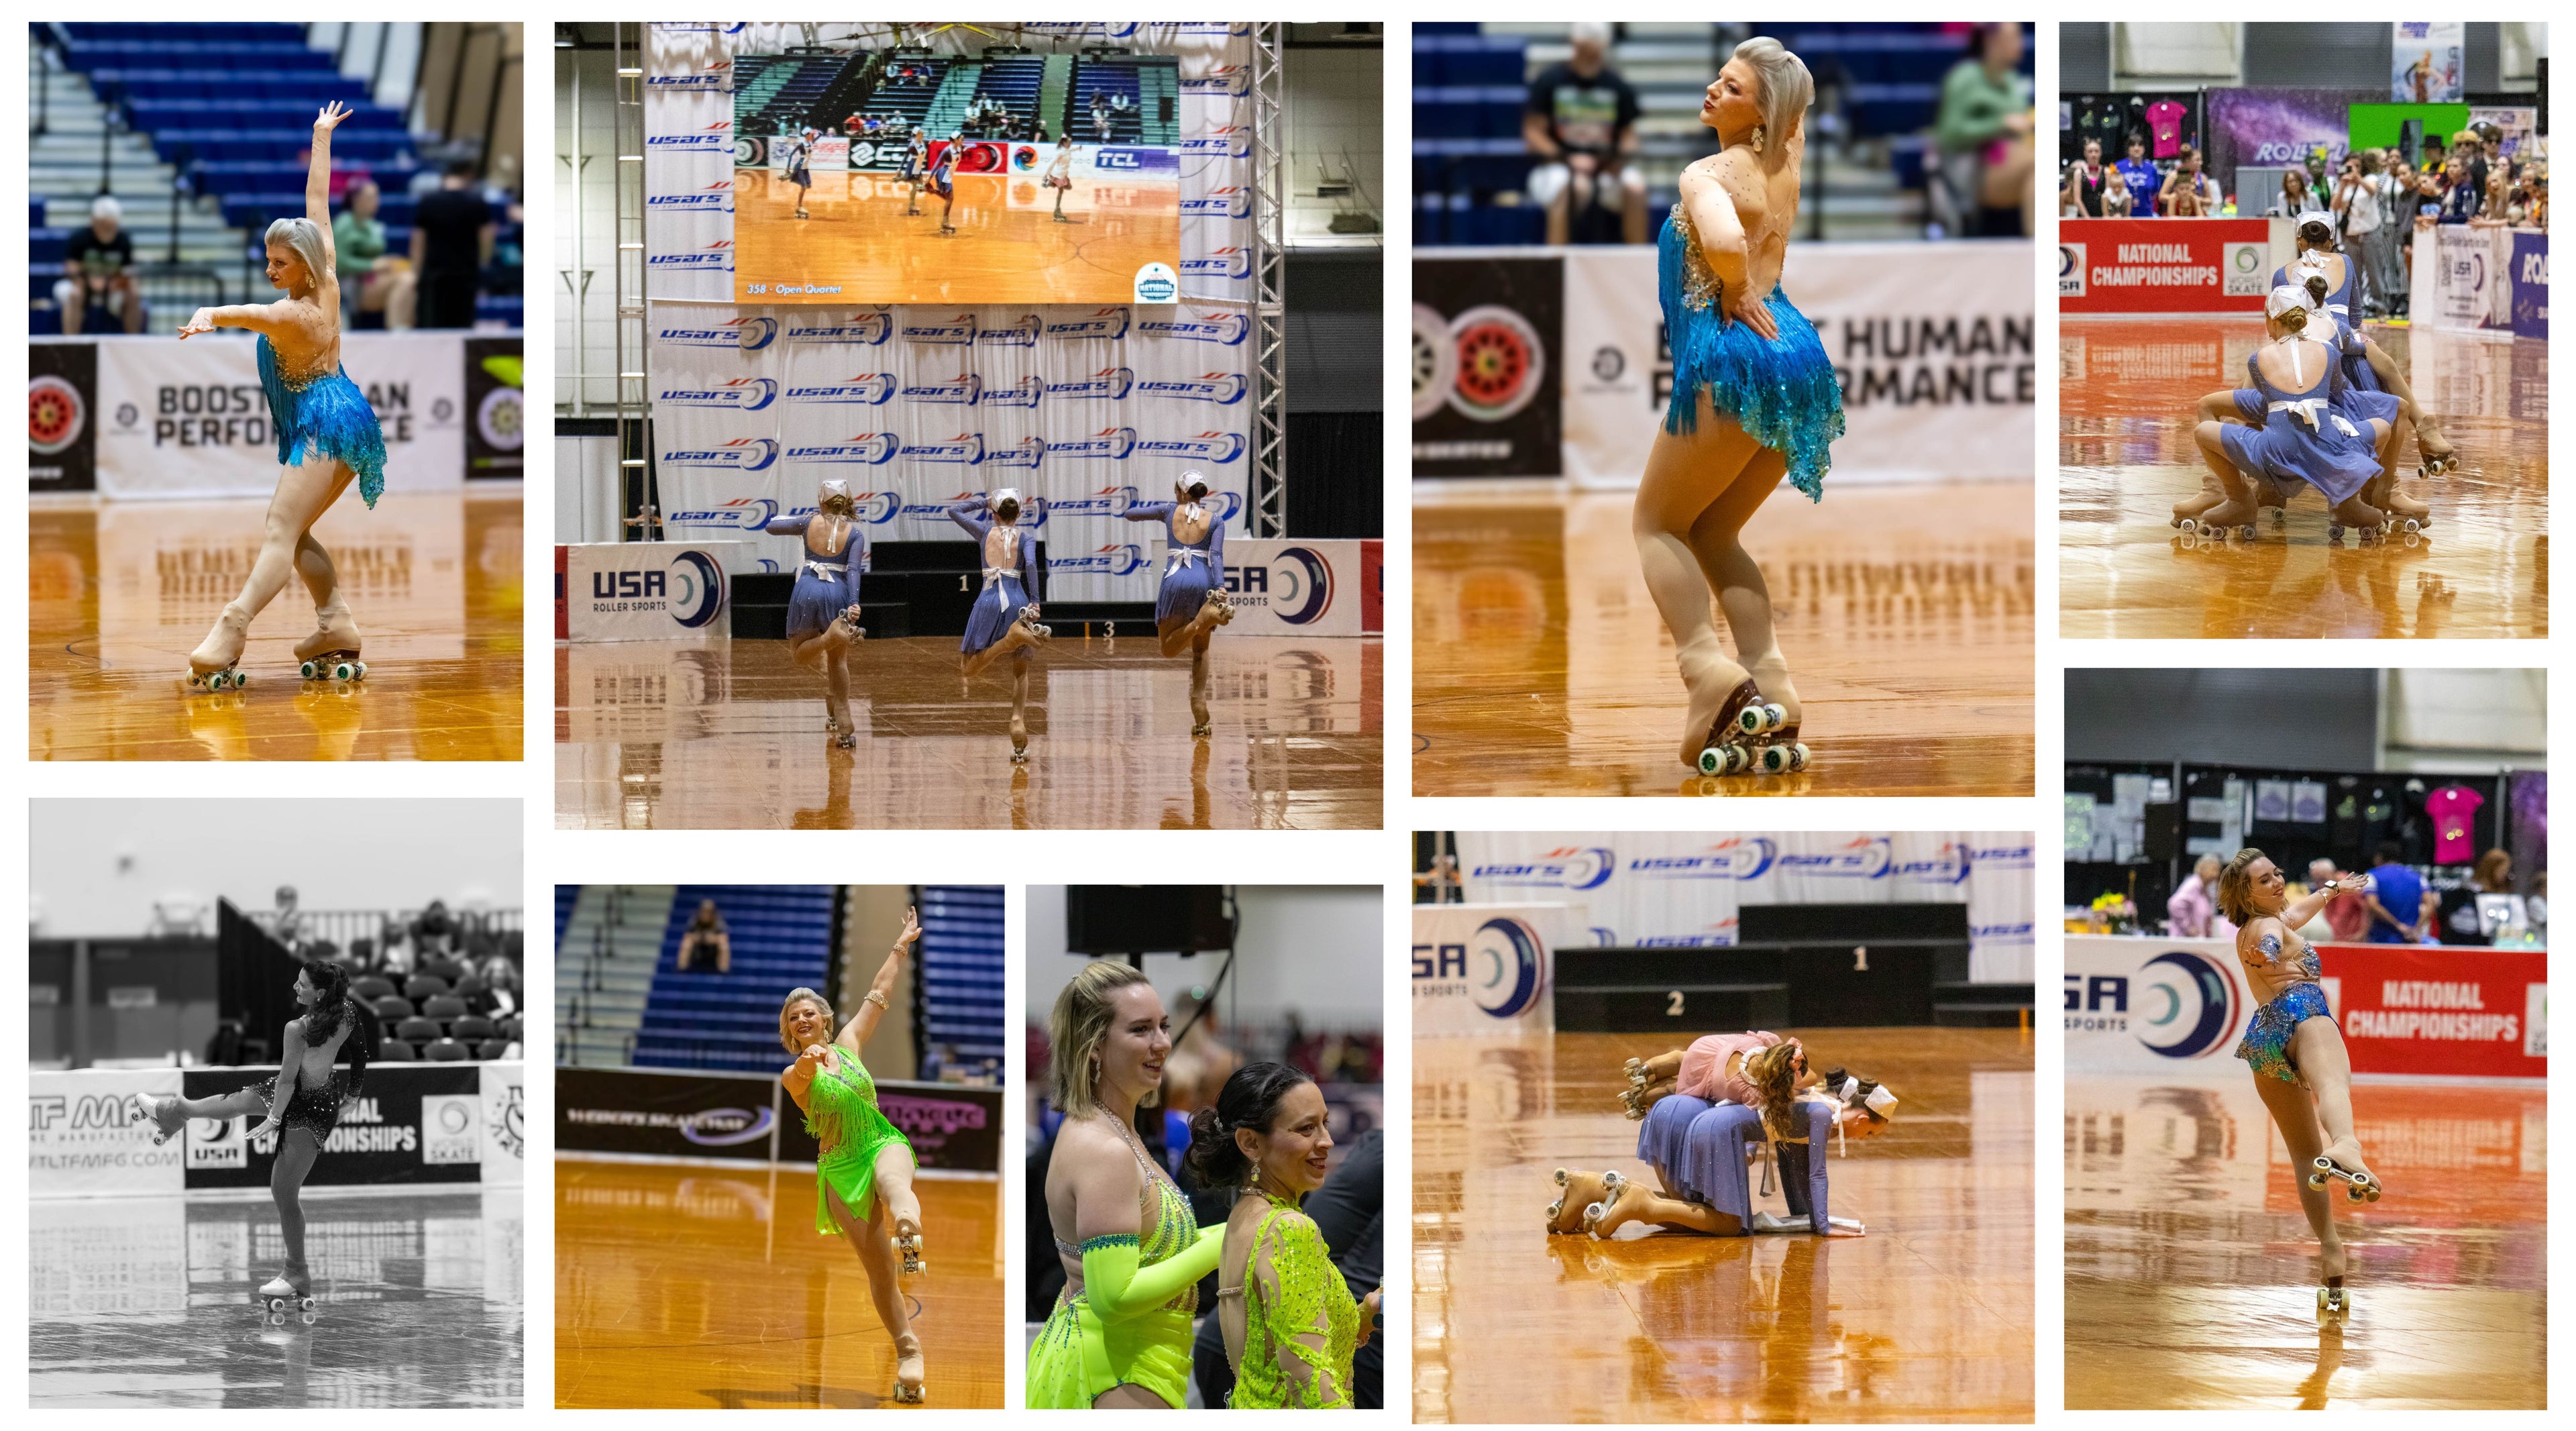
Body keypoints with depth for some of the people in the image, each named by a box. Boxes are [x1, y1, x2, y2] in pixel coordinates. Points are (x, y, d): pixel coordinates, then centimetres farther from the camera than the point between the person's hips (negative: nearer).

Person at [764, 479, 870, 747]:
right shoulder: (855, 534, 4)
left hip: (807, 590, -1)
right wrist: (854, 605, -18)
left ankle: (831, 636, -25)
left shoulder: (809, 523, 6)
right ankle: (843, 727, 7)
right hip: (838, 593, 1)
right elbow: (853, 571, -10)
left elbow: (770, 526, 18)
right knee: (838, 662, 14)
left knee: (801, 654, 11)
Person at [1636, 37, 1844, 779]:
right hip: (1798, 359, 8)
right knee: (1713, 532, 19)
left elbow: (1725, 239, -31)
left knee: (1657, 523, 7)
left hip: (1733, 354, -8)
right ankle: (1770, 692, 3)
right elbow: (1797, 108, 36)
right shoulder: (1785, 166, 12)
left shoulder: (1707, 175, -10)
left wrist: (1734, 292, -14)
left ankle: (1710, 674, -13)